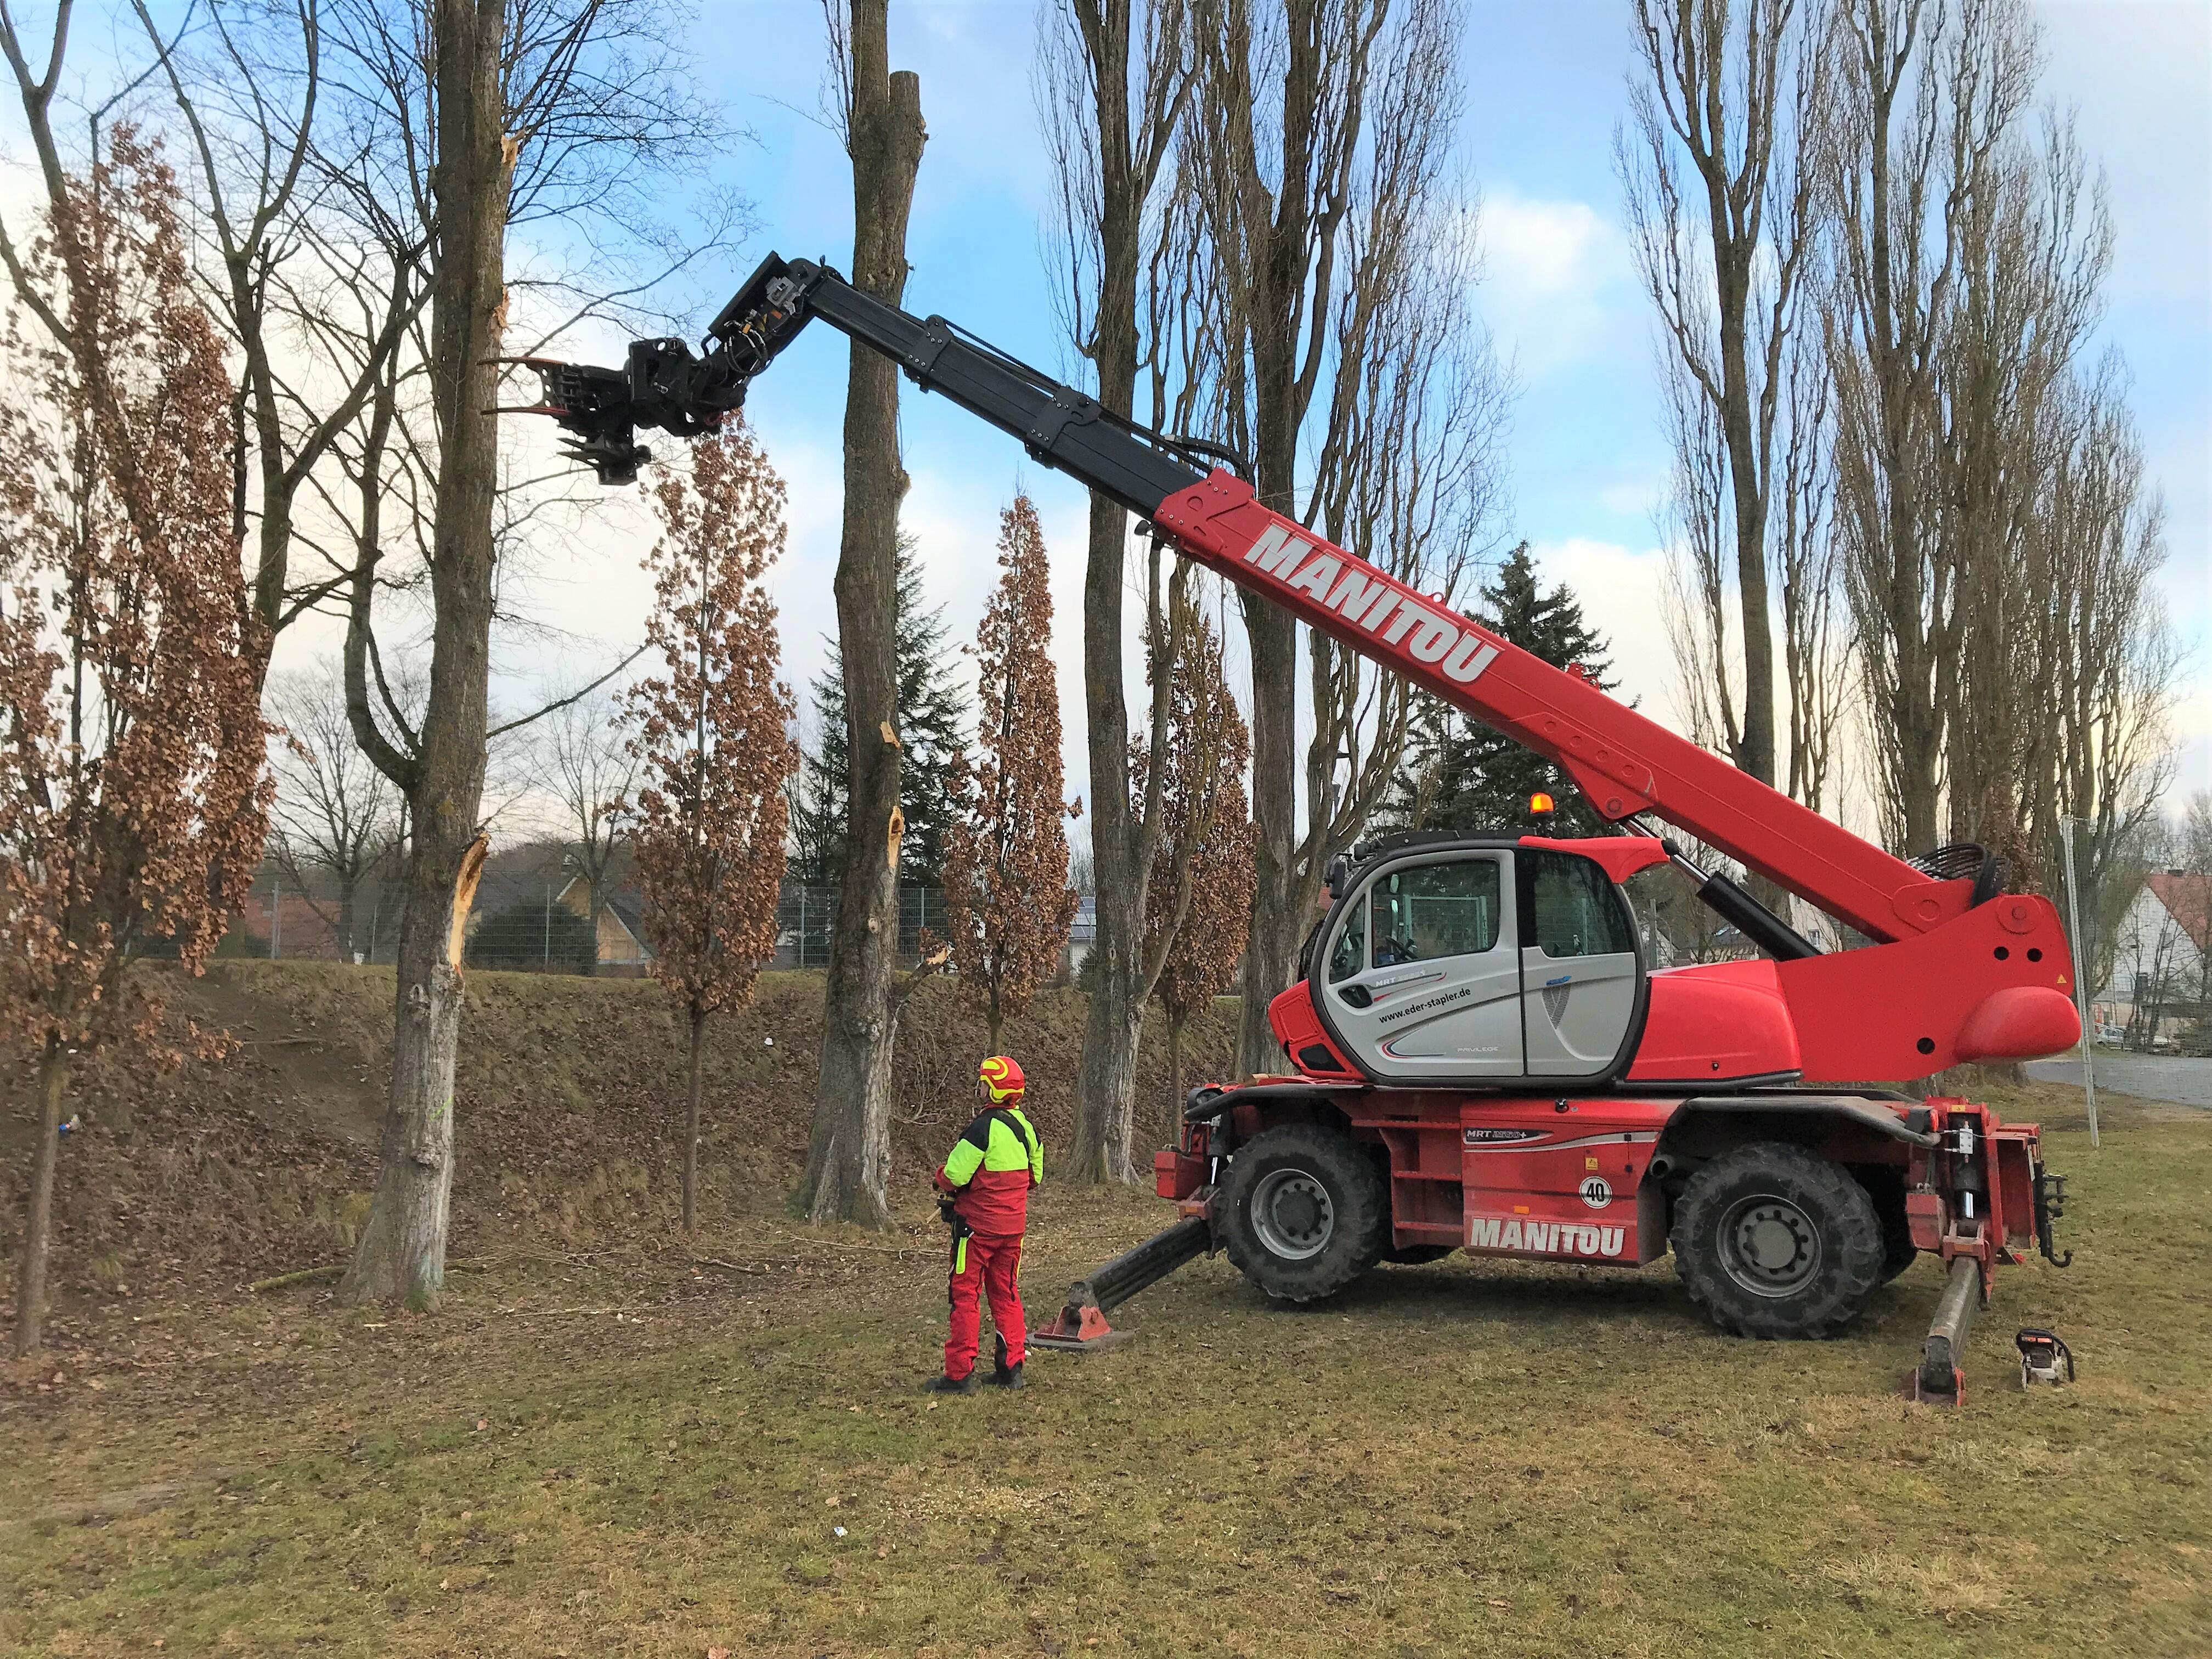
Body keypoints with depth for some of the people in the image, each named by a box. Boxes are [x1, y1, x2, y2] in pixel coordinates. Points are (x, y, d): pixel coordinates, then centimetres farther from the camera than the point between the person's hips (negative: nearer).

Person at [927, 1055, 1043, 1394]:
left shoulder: (984, 1128, -19)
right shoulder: (1025, 1127, 6)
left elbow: (954, 1176, -18)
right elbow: (1035, 1177, 17)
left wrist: (942, 1176, 3)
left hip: (979, 1224, -7)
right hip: (1014, 1224, 7)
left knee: (965, 1294, 0)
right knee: (1006, 1293, 16)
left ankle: (960, 1374, 2)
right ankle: (1011, 1369, 18)